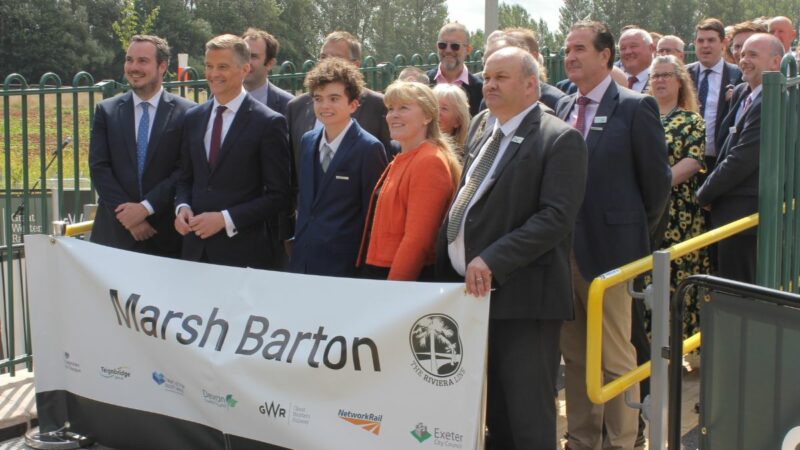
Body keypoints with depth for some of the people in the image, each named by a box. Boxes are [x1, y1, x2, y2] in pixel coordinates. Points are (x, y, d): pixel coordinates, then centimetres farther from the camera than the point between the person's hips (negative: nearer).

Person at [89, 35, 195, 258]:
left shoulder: (186, 113, 0)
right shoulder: (106, 111, 8)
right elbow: (99, 168, 1)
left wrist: (146, 207, -13)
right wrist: (128, 214, -9)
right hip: (114, 234, 2)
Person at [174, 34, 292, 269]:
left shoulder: (269, 123, -7)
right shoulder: (193, 117, 10)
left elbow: (279, 195, -8)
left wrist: (225, 219, -15)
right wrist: (182, 207, -3)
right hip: (195, 247, 5)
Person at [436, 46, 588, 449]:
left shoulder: (559, 139, -7)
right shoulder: (485, 140, 20)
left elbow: (556, 216, -18)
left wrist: (492, 261, -25)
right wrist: (447, 275, 15)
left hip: (522, 298, -8)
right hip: (474, 293, 8)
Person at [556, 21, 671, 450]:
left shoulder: (636, 107, -7)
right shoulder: (563, 107, 10)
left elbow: (656, 181, -4)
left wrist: (636, 233, 3)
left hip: (609, 249, -6)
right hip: (561, 249, 6)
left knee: (616, 357, 2)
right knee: (574, 354, 14)